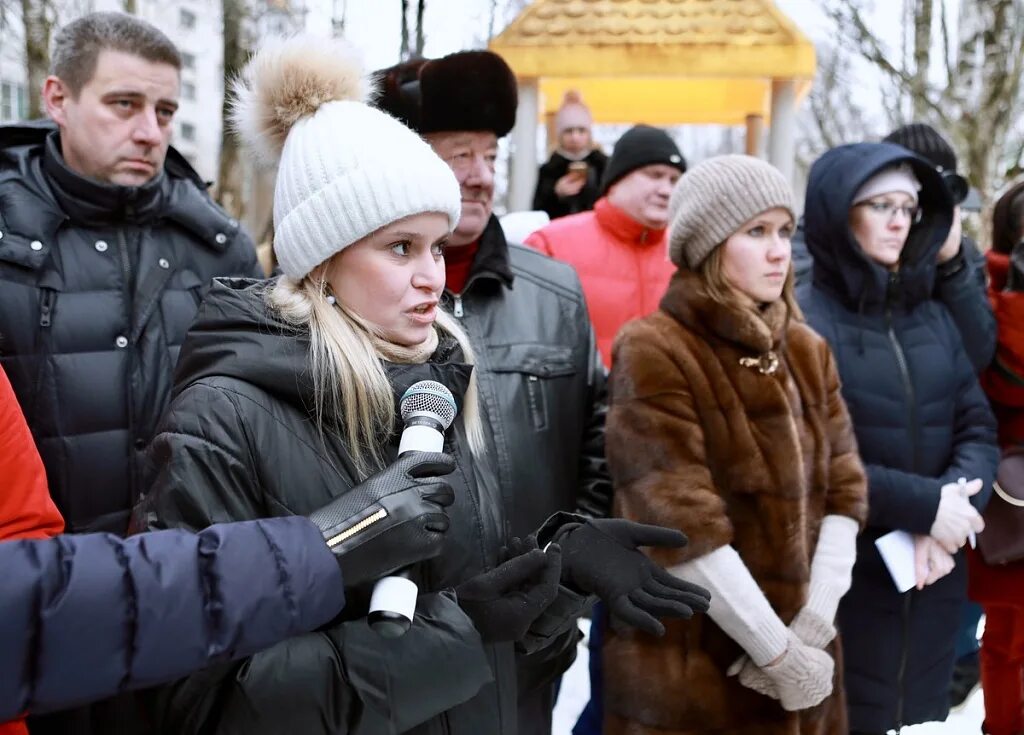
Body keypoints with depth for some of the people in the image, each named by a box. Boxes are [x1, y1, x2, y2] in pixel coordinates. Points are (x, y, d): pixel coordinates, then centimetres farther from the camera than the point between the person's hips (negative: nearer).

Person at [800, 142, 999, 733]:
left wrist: (956, 500, -13)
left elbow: (979, 429, 7)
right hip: (845, 579, -6)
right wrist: (924, 505, -17)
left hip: (934, 576, 6)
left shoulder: (934, 315, 10)